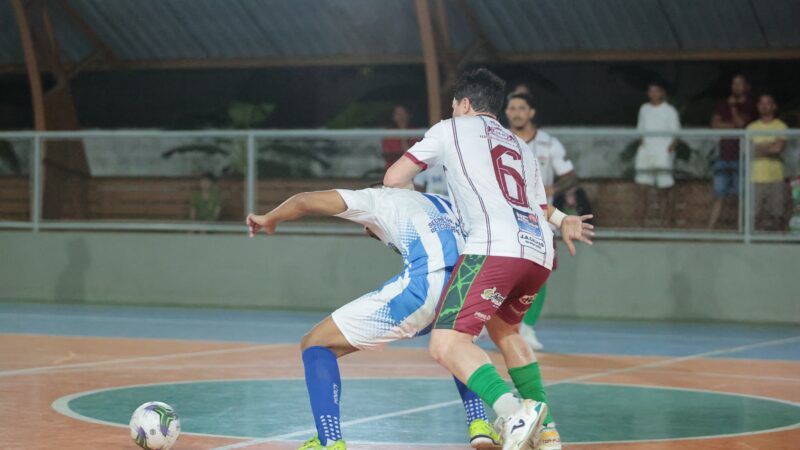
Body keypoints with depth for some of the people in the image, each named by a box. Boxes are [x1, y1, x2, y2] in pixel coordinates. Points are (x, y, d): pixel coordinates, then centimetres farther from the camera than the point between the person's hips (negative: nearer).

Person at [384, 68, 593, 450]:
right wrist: (561, 222, 56)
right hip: (540, 251, 7)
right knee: (503, 328, 30)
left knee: (446, 345, -13)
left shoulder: (452, 128, 19)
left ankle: (514, 411, -37)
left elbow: (394, 180, 21)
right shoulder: (522, 148, 34)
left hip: (496, 247, -7)